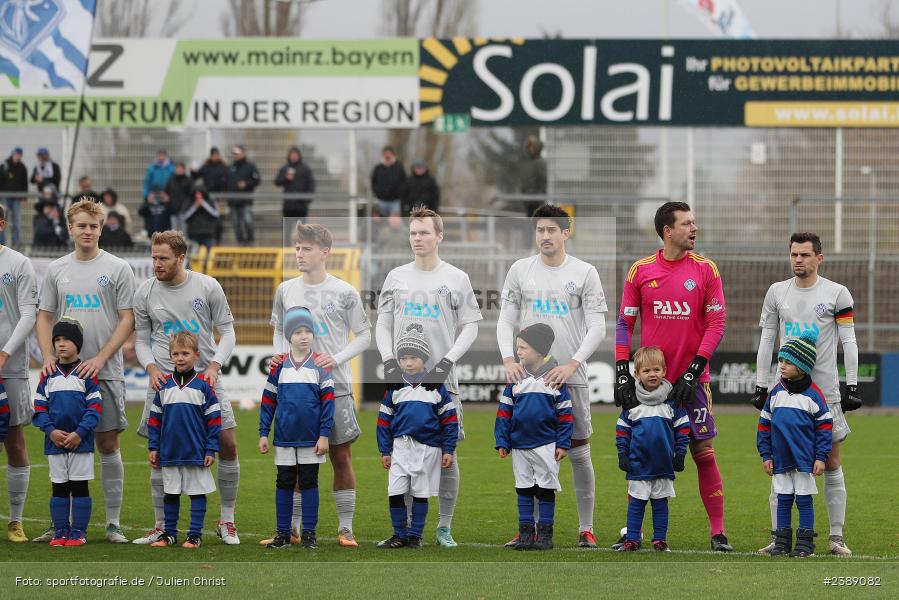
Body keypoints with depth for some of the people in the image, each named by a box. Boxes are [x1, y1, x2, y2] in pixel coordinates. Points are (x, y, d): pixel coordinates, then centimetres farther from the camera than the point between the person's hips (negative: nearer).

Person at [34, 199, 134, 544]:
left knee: (108, 444, -1)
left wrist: (100, 359, -12)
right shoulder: (56, 270, 11)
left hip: (105, 372, -3)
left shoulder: (117, 269, 1)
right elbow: (44, 317, 14)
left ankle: (113, 524, 3)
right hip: (65, 373, 3)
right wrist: (48, 357, -3)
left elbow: (127, 321, -2)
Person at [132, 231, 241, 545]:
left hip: (205, 377, -1)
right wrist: (152, 368, -10)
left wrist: (214, 366, -13)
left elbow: (227, 331, 2)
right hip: (164, 378, 1)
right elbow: (141, 339, 8)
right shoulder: (144, 292, 0)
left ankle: (226, 520, 8)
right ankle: (161, 526, 11)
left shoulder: (208, 286, -3)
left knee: (228, 444, -7)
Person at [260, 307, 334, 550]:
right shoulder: (279, 366, 2)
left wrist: (324, 435, -8)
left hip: (311, 438, -1)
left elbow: (328, 401, -3)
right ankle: (283, 534, 13)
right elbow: (268, 400, 5)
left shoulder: (320, 365, -2)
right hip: (284, 438, 1)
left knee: (309, 483, 5)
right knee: (284, 484, 7)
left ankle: (309, 533, 11)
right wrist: (263, 434, 1)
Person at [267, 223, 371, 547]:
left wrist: (337, 359, -11)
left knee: (341, 456, 0)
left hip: (335, 386, -2)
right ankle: (291, 527, 13)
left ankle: (345, 528, 6)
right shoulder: (286, 291, 7)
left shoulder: (344, 293, -3)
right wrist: (280, 355, -1)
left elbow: (364, 335, 2)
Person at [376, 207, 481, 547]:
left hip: (440, 378, -2)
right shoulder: (396, 277, 10)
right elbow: (383, 324, 11)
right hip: (402, 377, 2)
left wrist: (447, 361, -10)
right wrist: (389, 360, -5)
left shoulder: (456, 279, 4)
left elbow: (470, 327, 3)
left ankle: (444, 527, 3)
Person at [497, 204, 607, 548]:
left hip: (570, 377, -2)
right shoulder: (520, 271, 7)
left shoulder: (585, 273, 0)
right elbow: (506, 320, 7)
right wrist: (508, 359, -10)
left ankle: (586, 529, 9)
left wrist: (572, 364, -18)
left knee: (578, 452, 0)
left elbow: (597, 328, -5)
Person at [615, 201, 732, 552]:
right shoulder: (640, 271, 3)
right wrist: (622, 372, -4)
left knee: (703, 453, -2)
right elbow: (624, 323, 5)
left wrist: (694, 370, -11)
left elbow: (717, 324, -1)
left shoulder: (705, 269, 1)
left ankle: (718, 532, 3)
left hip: (690, 379, -1)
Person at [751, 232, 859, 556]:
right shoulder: (777, 292, 8)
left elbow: (849, 341, 1)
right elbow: (766, 341, 11)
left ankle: (837, 536, 5)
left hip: (826, 392, -2)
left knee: (831, 463, 1)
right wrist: (760, 386, 7)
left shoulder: (837, 293, 0)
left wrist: (852, 385, -5)